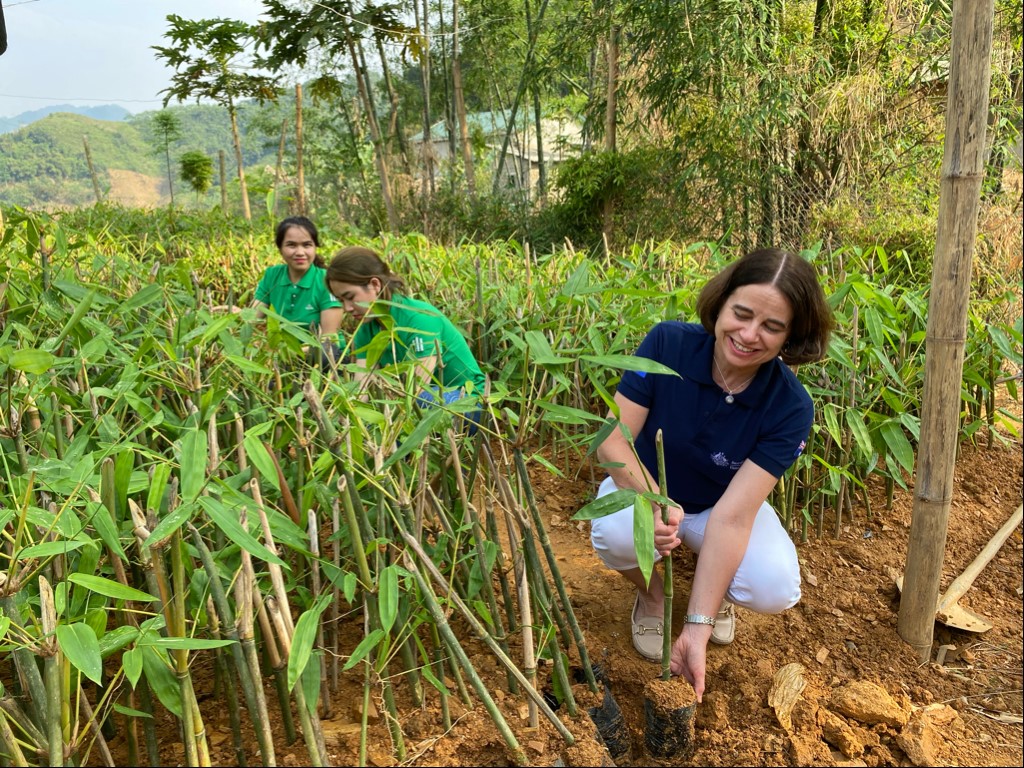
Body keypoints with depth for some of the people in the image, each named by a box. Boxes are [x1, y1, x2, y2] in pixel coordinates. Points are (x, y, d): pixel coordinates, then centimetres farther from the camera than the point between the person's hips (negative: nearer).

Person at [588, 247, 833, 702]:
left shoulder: (790, 408, -25)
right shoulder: (667, 344, -25)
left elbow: (731, 515, -30)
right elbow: (613, 441, -22)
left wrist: (696, 629, -34)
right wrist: (654, 501, -42)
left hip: (719, 506, 1)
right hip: (644, 486, 0)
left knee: (775, 590, -27)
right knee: (617, 532, -35)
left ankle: (713, 591, 13)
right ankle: (650, 594, 3)